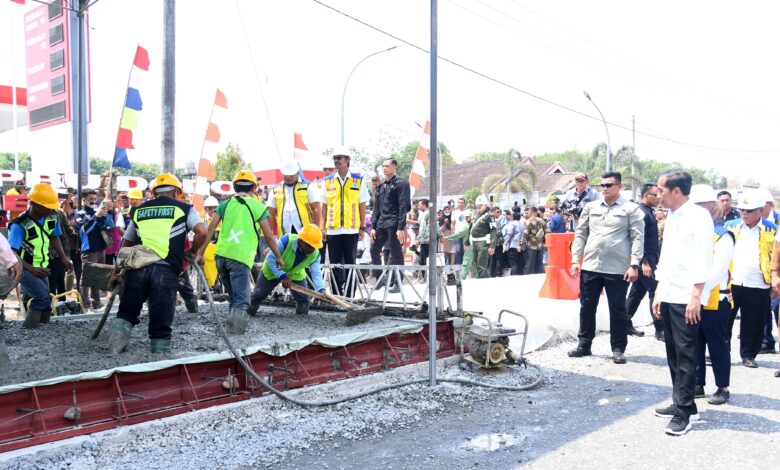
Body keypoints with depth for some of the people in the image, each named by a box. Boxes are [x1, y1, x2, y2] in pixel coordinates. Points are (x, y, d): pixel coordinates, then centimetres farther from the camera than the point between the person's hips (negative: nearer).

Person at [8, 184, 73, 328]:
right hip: (24, 268, -7)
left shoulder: (52, 217, -5)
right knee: (43, 299, -21)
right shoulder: (20, 225, -24)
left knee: (44, 301, 10)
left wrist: (64, 258, 4)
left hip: (41, 268, 7)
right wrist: (32, 270, -38)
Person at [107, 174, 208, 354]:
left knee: (126, 312, 18)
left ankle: (115, 349, 6)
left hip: (137, 267, 3)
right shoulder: (184, 208, 11)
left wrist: (116, 272, 32)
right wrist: (192, 252, 13)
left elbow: (126, 243, 25)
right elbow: (203, 232, -4)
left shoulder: (139, 210, 22)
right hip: (166, 269, -3)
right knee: (161, 320, 4)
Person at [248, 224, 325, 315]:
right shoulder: (286, 241, -41)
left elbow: (316, 273, -30)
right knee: (258, 295, 9)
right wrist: (282, 276, -38)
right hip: (272, 270, -2)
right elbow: (270, 258, -33)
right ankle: (246, 313, 36)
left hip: (295, 274, 2)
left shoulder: (315, 254, -28)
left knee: (303, 299, -11)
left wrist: (321, 290, -49)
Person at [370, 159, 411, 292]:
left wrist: (401, 228, -17)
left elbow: (403, 206, -11)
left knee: (396, 254, -3)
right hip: (381, 224, 7)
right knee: (374, 251, 8)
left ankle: (397, 283, 6)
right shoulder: (381, 187, 18)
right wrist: (373, 227, 10)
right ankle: (380, 278, 21)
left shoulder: (401, 184, -3)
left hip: (394, 224, -7)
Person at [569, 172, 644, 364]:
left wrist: (634, 265, -12)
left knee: (617, 309, 4)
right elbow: (580, 234, 11)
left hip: (618, 269, -4)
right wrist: (575, 260, 5)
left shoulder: (631, 209, -1)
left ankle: (618, 348, 16)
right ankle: (584, 344, 22)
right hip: (590, 267, 4)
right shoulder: (590, 207, 10)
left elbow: (638, 238, -4)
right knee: (587, 306, 10)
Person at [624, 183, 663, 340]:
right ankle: (660, 329, -3)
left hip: (648, 259, 10)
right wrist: (644, 262, -25)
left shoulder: (648, 211, 16)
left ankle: (626, 324, 21)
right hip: (645, 260, -10)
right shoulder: (641, 212, -15)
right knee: (655, 292, -7)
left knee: (637, 292, 13)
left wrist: (653, 261, 20)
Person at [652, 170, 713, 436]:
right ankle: (681, 403, 23)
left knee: (685, 355, -4)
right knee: (673, 353, 12)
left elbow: (703, 259, -14)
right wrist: (658, 292, 17)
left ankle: (684, 412, 2)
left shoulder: (698, 216, -9)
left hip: (686, 299, -8)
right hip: (668, 296, 8)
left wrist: (696, 297, -18)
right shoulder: (671, 216, 15)